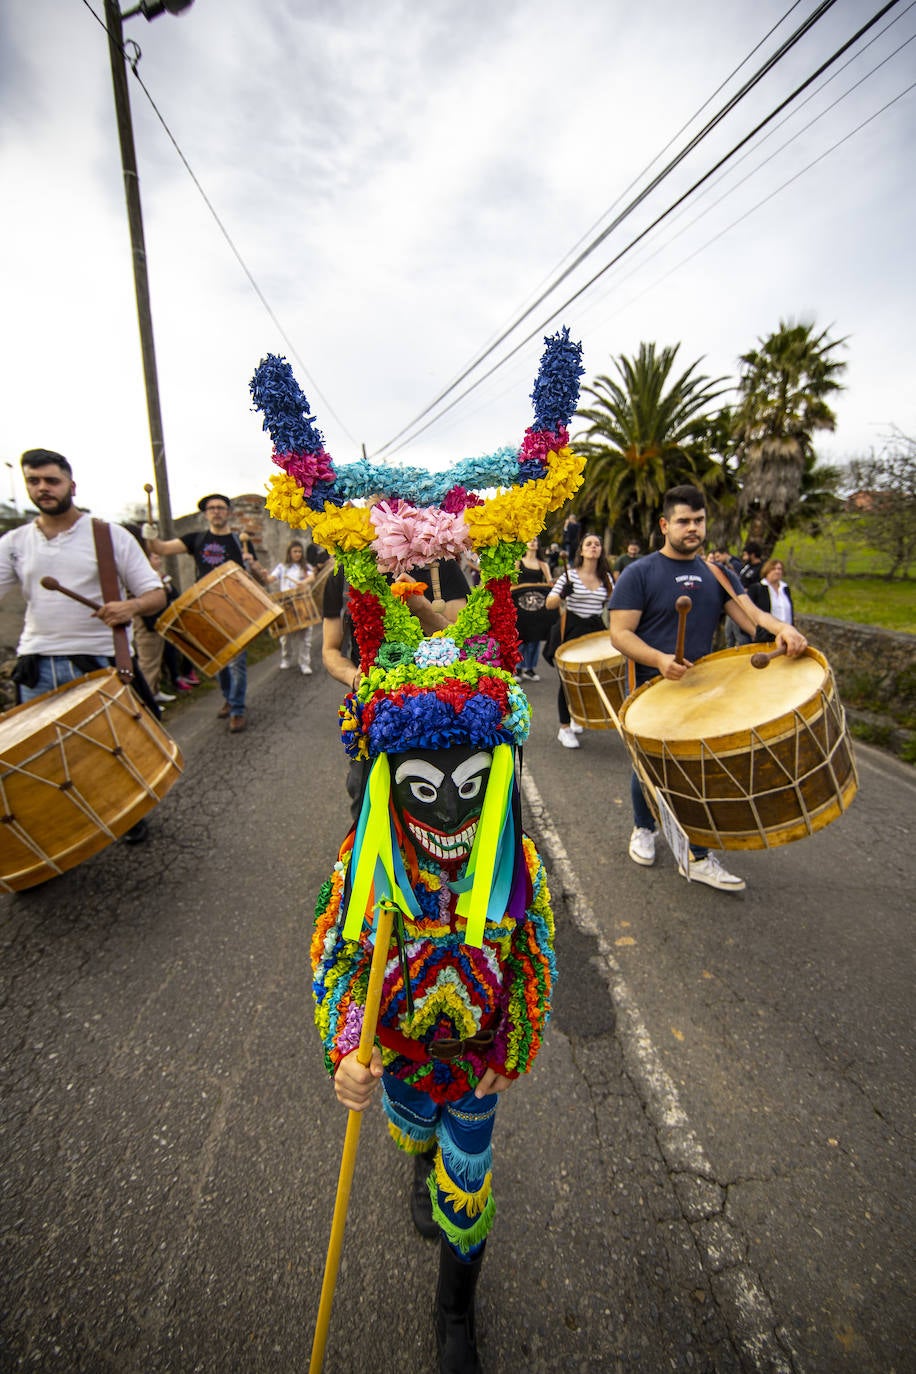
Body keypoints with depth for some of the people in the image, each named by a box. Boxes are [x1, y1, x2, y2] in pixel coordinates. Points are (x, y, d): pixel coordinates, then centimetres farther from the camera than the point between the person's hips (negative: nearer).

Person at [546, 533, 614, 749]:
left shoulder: (606, 577, 7)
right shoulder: (570, 575, -6)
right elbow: (550, 604, -9)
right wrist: (563, 595, -29)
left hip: (596, 630, 5)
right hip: (573, 630, -4)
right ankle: (564, 728, 8)